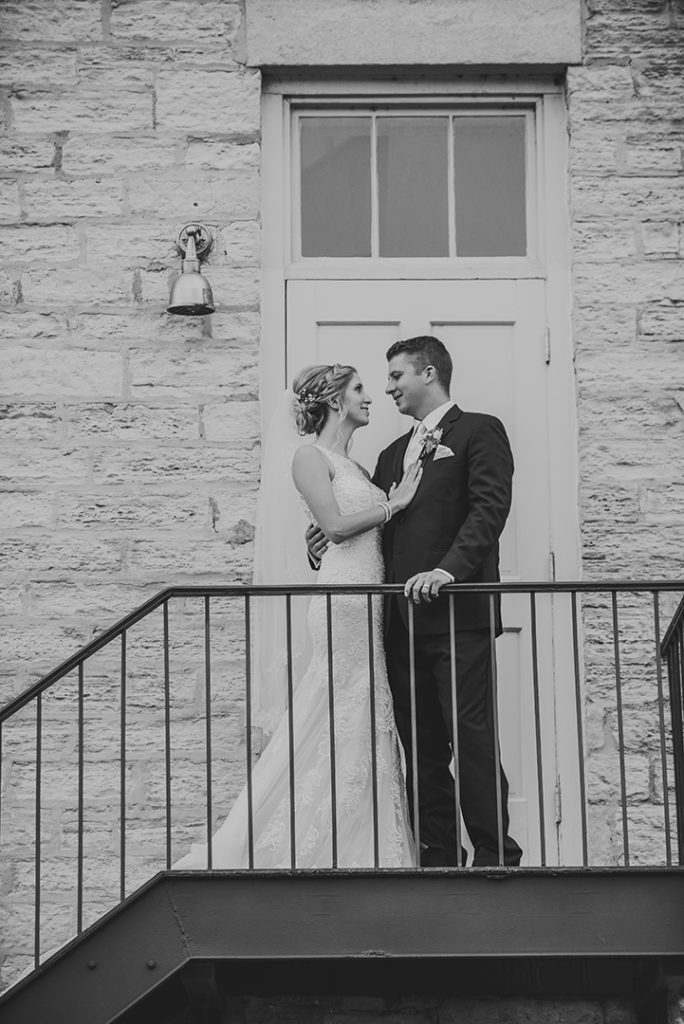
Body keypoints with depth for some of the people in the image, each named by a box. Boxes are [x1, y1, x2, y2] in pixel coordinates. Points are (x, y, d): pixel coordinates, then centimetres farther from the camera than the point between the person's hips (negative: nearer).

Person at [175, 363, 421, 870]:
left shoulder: (352, 465, 20)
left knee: (364, 730, 8)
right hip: (345, 603, -8)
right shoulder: (310, 456, -4)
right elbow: (336, 525, -15)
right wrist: (395, 502, -8)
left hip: (369, 604, 8)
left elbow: (373, 529, 15)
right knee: (345, 731, -8)